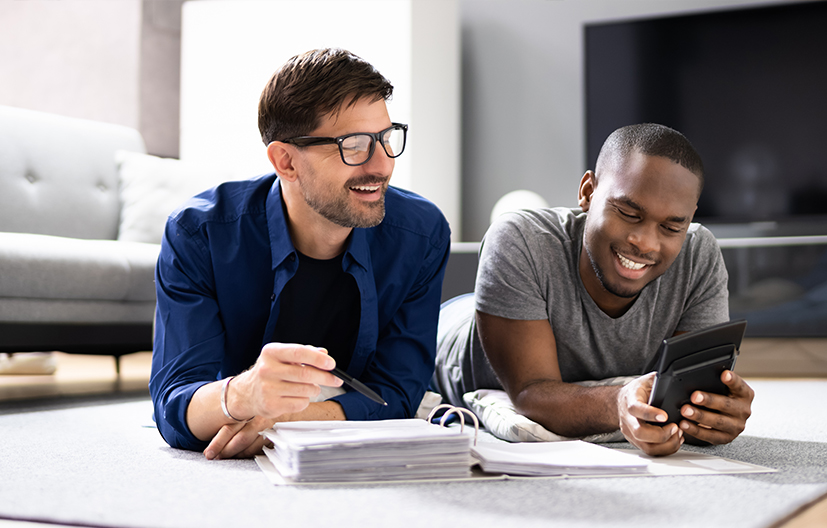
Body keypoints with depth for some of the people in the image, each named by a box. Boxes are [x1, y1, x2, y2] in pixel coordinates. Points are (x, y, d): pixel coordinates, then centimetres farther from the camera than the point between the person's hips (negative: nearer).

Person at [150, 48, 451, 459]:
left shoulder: (421, 236, -11)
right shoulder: (198, 235, -16)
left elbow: (391, 397, -10)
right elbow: (174, 409, -21)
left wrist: (285, 419, -29)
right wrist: (242, 396, -45)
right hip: (225, 476, -1)